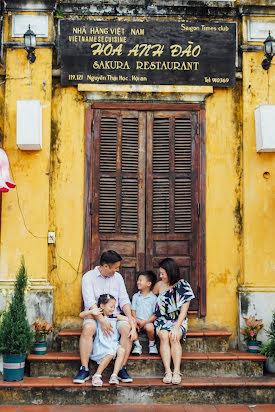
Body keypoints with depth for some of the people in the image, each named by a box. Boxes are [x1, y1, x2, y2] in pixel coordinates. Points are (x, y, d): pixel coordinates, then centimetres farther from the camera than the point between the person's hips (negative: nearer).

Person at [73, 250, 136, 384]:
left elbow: (124, 299, 7)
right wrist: (102, 320, -26)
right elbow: (90, 302, -15)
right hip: (94, 316, -3)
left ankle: (122, 369, -21)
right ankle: (84, 369, -27)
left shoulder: (118, 277, 11)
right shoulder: (89, 277, -4)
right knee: (88, 328, -36)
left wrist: (129, 316, -12)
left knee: (127, 328, -27)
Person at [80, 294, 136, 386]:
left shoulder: (115, 317, 12)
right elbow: (81, 315, -4)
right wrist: (92, 312, -20)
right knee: (110, 354, -32)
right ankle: (97, 375, -19)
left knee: (122, 350, -26)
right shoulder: (97, 316, 4)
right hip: (101, 344, -4)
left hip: (113, 343, 4)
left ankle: (114, 375, -23)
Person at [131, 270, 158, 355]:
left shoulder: (153, 298, 1)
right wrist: (135, 319, -10)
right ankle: (137, 345, -9)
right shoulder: (135, 296, 13)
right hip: (137, 321, 3)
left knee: (149, 327, -34)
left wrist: (145, 322, -13)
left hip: (148, 322, -2)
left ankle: (152, 344, -3)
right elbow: (133, 310, 10)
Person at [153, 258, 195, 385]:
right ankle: (168, 372, -36)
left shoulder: (183, 286, -4)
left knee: (174, 338, -31)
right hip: (162, 320, 2)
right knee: (164, 336, -29)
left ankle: (177, 372, -36)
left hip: (178, 320, -2)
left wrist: (176, 328, -21)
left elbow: (183, 310, -9)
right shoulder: (159, 285, 6)